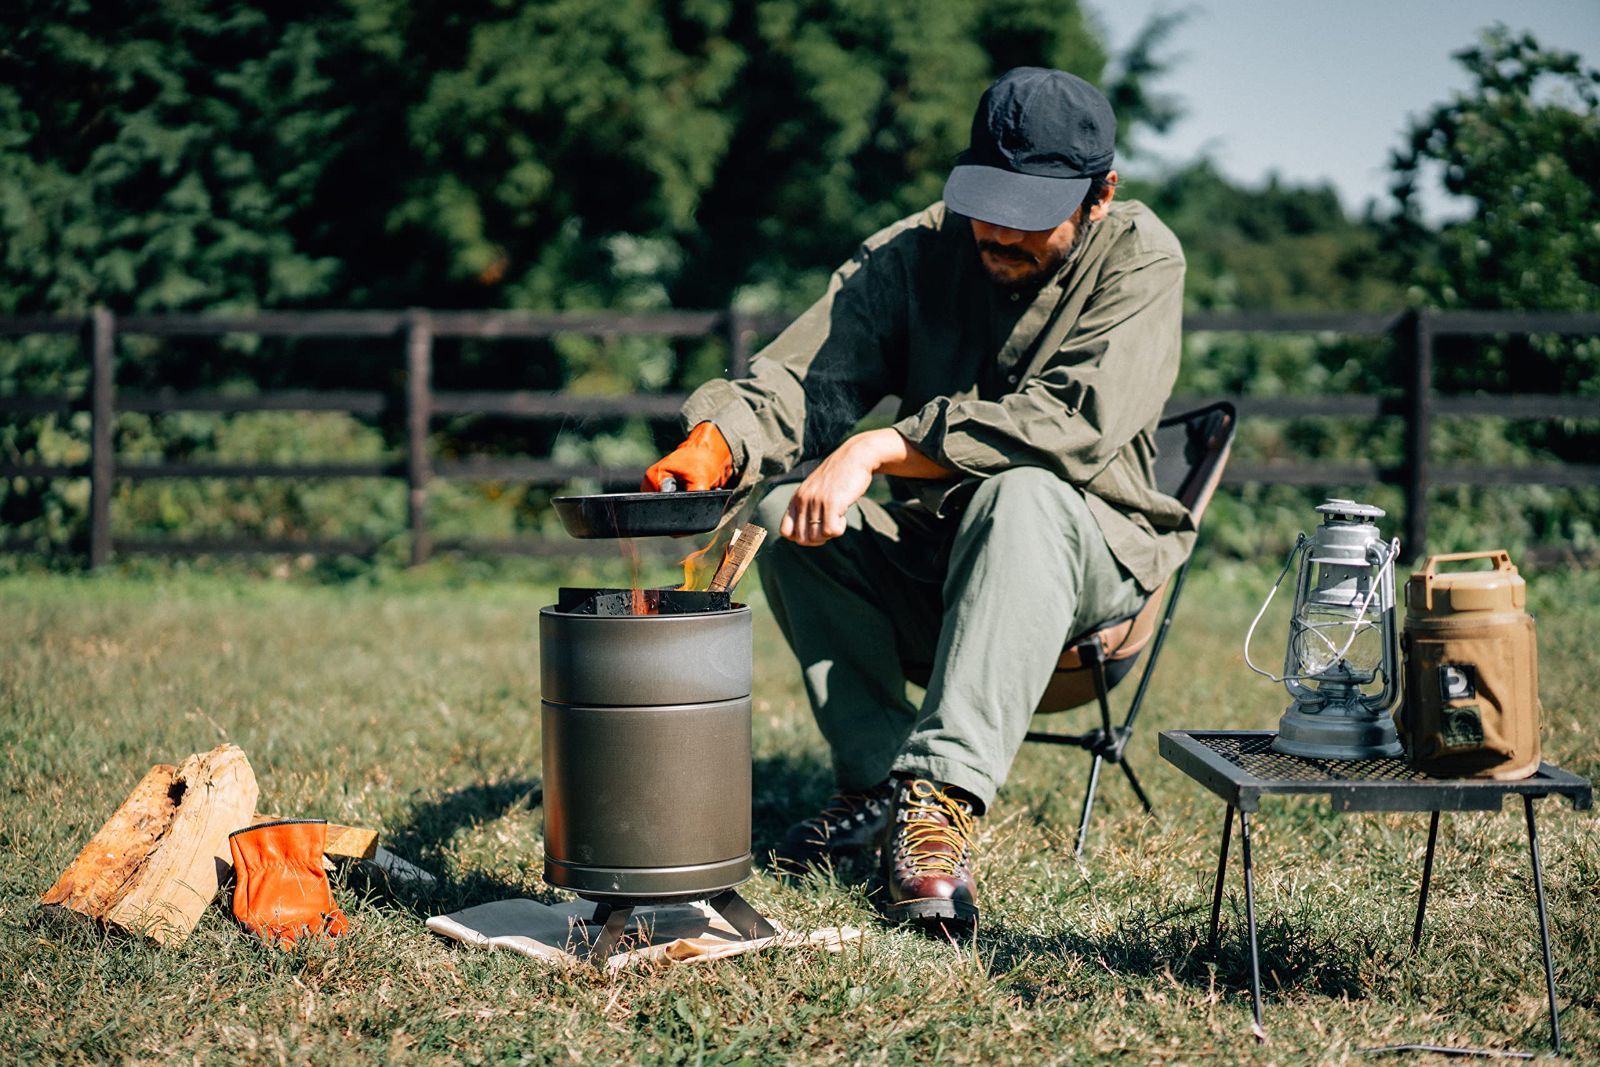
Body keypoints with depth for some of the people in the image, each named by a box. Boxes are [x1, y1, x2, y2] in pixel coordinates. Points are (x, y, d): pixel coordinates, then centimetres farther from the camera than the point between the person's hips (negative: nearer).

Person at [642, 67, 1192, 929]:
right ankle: (881, 779, -17)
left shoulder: (1139, 260, -12)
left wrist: (880, 450, -34)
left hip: (1089, 551, -3)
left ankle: (944, 792, -42)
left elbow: (1075, 420, -28)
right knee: (785, 504, -23)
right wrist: (715, 442, -35)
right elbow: (802, 374, -12)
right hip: (922, 555, 4)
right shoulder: (914, 252, -3)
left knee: (1023, 494, -36)